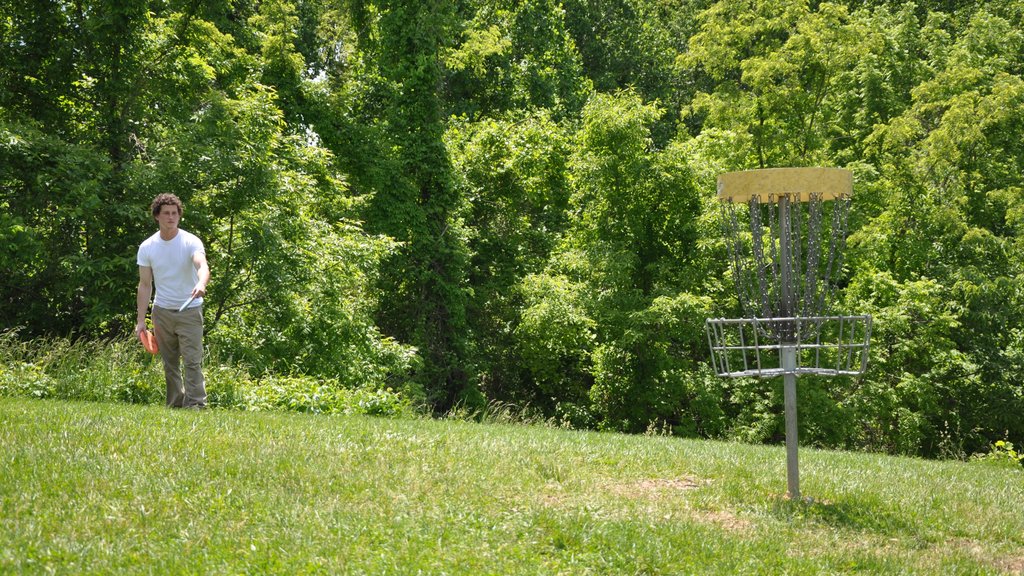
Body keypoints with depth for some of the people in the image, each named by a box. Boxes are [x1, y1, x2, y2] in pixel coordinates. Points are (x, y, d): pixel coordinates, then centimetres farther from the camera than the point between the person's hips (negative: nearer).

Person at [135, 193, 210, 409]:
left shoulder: (191, 242, -9)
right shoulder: (147, 247, 1)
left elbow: (202, 266, -28)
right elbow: (145, 284, 5)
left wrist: (201, 284, -52)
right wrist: (141, 320, 0)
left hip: (190, 310, -3)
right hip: (162, 311, 3)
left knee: (192, 360, -11)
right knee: (170, 362, 7)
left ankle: (196, 403, -11)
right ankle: (175, 404, 15)